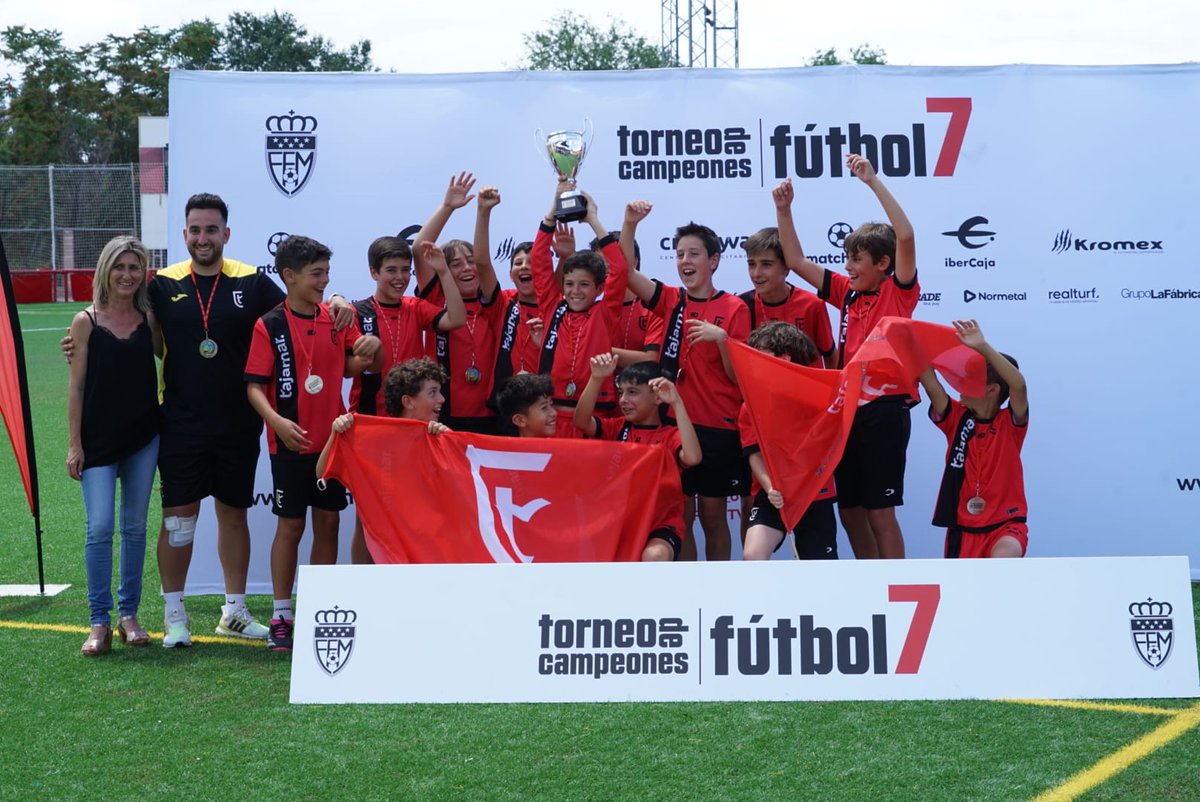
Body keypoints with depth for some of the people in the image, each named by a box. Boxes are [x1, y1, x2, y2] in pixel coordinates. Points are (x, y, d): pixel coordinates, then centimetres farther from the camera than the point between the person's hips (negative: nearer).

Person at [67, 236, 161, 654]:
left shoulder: (149, 319, 4)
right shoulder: (86, 322, -3)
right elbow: (76, 387, -2)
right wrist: (74, 444, -5)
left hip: (143, 437, 3)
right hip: (98, 441, -3)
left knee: (135, 527, 8)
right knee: (100, 527, -9)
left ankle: (129, 614, 19)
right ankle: (99, 623, 0)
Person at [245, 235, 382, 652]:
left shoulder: (336, 319, 4)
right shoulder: (270, 326, -9)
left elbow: (351, 366, 12)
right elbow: (254, 385, -11)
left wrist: (370, 350, -10)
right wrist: (277, 421, -27)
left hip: (332, 438, 4)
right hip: (291, 443, -4)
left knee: (328, 523, 9)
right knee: (290, 525, 2)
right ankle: (281, 617, 12)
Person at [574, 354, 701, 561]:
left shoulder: (671, 435, -2)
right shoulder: (618, 428, 10)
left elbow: (692, 458, -25)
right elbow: (581, 421, -7)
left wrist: (676, 403, -24)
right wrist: (597, 379, -20)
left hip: (662, 523, -3)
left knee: (654, 556, -35)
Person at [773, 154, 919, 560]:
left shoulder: (899, 292, -6)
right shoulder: (847, 293, 11)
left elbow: (905, 236, -21)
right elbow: (797, 261, 12)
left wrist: (873, 181, -23)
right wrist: (784, 211, 1)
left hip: (886, 409, -7)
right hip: (849, 408, 7)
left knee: (880, 511, -4)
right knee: (849, 509, 13)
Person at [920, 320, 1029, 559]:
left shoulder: (1010, 423, -5)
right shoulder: (958, 419, 4)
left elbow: (1019, 385, -24)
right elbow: (931, 385, -10)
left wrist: (982, 347, -33)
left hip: (1006, 525, -5)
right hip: (963, 527, 5)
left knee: (1002, 558, -36)